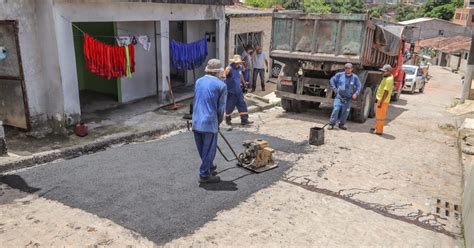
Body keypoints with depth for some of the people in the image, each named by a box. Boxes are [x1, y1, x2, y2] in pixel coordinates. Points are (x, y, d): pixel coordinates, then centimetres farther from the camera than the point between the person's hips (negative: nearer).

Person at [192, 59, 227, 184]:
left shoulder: (199, 81, 10)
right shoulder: (221, 85, -6)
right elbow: (221, 108, -5)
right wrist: (218, 122, 10)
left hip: (196, 122, 6)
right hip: (209, 122, -6)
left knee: (202, 150, 19)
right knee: (209, 150, 6)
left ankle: (209, 168, 36)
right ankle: (204, 175, 12)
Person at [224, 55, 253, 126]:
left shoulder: (239, 67, 5)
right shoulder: (230, 68, -16)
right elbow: (224, 75, -33)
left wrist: (243, 82, 35)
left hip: (238, 91, 7)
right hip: (231, 91, -6)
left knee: (242, 104, 6)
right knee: (230, 106, 5)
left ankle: (244, 120, 13)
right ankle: (228, 119, 25)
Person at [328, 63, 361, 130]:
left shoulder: (355, 77, 0)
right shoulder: (339, 75, -3)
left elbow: (358, 86, 10)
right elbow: (332, 80, 9)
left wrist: (356, 94, -4)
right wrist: (334, 89, 2)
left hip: (348, 99, 2)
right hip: (339, 97, -2)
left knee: (345, 112, 5)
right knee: (336, 109, -13)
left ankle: (341, 124, 22)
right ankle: (331, 124, -4)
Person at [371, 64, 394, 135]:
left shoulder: (389, 80, -22)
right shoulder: (387, 77, 11)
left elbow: (386, 92, -25)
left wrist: (381, 102, -25)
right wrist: (377, 97, 23)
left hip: (383, 101, -10)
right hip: (380, 99, 10)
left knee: (380, 116, -2)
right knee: (378, 115, 19)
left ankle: (378, 131, 7)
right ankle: (377, 128, 31)